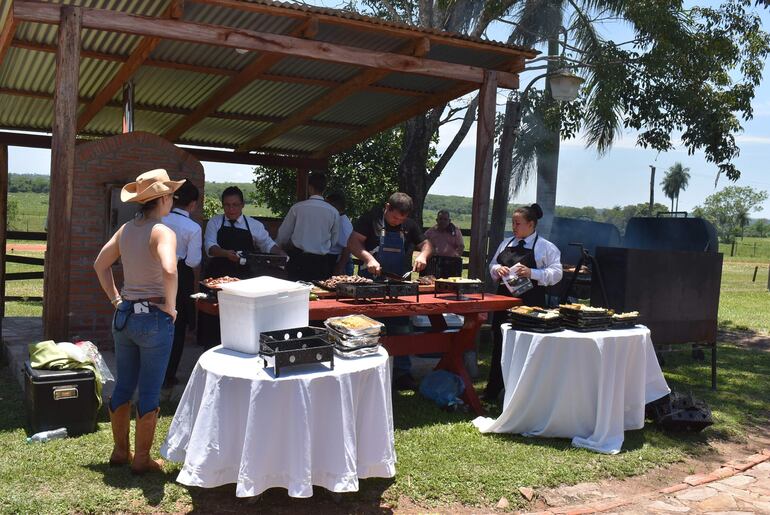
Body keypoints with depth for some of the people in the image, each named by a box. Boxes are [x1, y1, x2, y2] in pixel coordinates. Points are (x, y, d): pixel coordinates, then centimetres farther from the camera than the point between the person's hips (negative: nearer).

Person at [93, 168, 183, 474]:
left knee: (123, 387, 18)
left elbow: (100, 264, 17)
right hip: (154, 318, -7)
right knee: (149, 393, 5)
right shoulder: (163, 232, -15)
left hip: (124, 315, 7)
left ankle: (120, 451, 31)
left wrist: (115, 298, 17)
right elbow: (169, 270, -31)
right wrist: (170, 306, -18)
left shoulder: (126, 229, 7)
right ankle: (141, 459, 15)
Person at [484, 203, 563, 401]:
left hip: (530, 304, -5)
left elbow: (556, 273, -9)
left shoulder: (546, 247, -3)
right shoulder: (506, 244, 13)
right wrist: (498, 269, -4)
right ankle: (492, 392, 20)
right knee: (499, 346, 10)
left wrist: (531, 273, -21)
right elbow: (492, 265, 19)